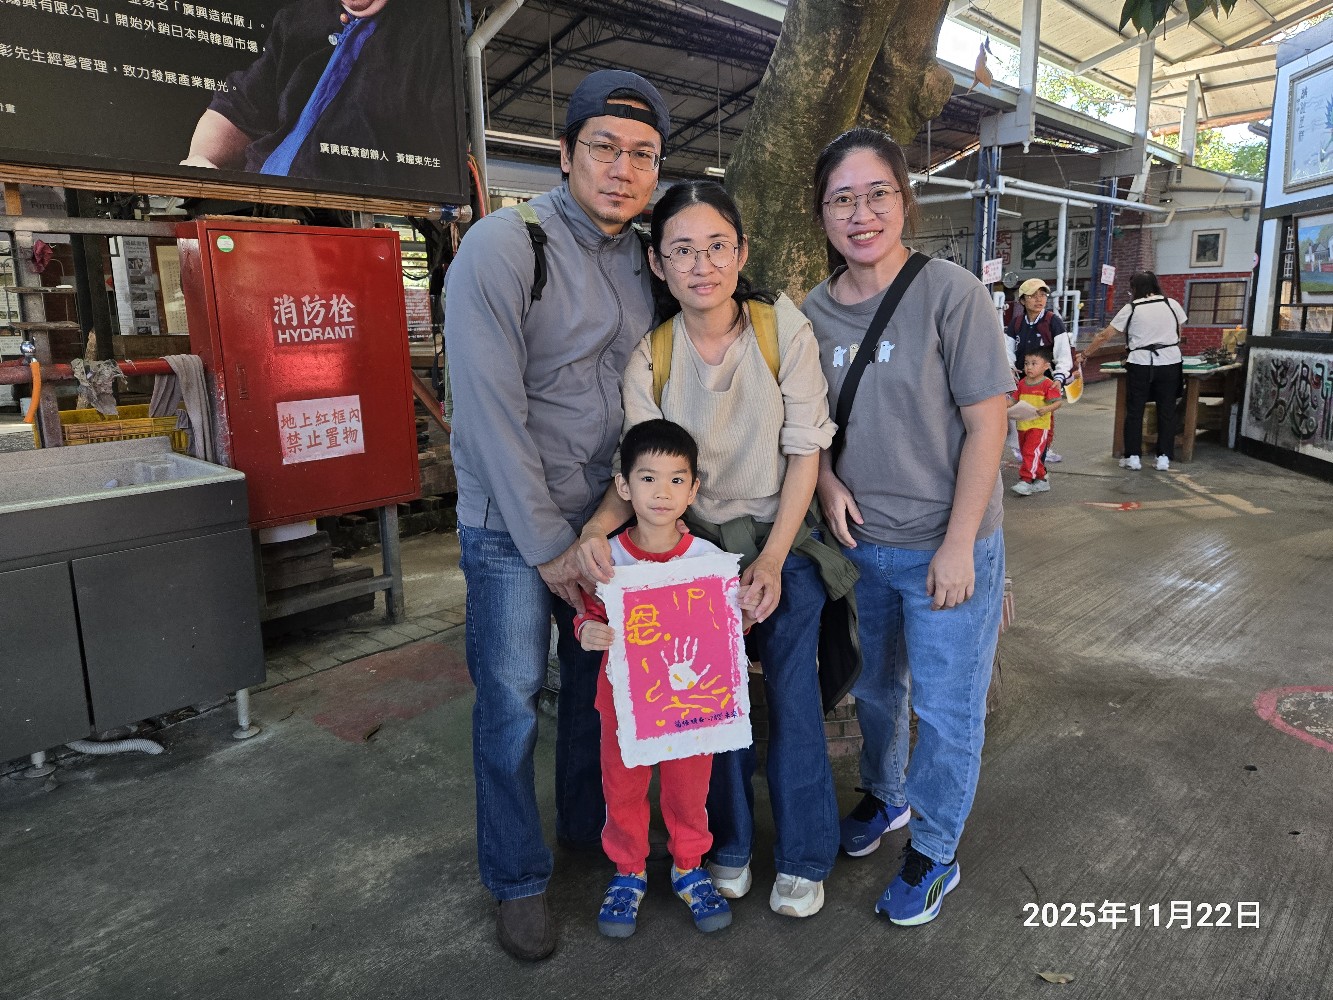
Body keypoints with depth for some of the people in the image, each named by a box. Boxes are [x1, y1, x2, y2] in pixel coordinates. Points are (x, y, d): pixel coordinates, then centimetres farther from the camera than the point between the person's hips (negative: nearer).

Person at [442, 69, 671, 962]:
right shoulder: (504, 246, -16)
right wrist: (549, 546, -16)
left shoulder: (645, 262, 4)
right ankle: (518, 879, 26)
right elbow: (492, 413, -19)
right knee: (512, 705, 5)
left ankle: (589, 824, 41)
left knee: (597, 683, 17)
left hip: (607, 517, 6)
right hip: (512, 526, -5)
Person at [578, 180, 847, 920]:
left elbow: (805, 452, -9)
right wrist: (598, 527, -29)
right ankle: (727, 844, 28)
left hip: (783, 538, -1)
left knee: (791, 693, 1)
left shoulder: (783, 328, -11)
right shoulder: (648, 358, -7)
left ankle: (803, 856, 21)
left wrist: (772, 560, -14)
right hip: (699, 545, 1)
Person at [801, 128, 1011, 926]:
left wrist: (958, 545, -17)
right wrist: (827, 480, -8)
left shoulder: (951, 293, -14)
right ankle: (885, 795, 49)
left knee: (946, 710, 8)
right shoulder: (815, 311, 1)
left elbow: (986, 423, -14)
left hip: (946, 546, -4)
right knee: (876, 689, 23)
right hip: (860, 542, 5)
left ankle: (935, 852, 31)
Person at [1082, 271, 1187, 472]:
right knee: (1166, 411, 8)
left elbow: (1105, 336, 0)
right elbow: (1179, 334, 13)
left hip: (1140, 364, -2)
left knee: (1134, 411, 7)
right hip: (1170, 363, 2)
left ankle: (1133, 457, 8)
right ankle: (1164, 457, 9)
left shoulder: (1131, 308, 0)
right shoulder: (1171, 304, 6)